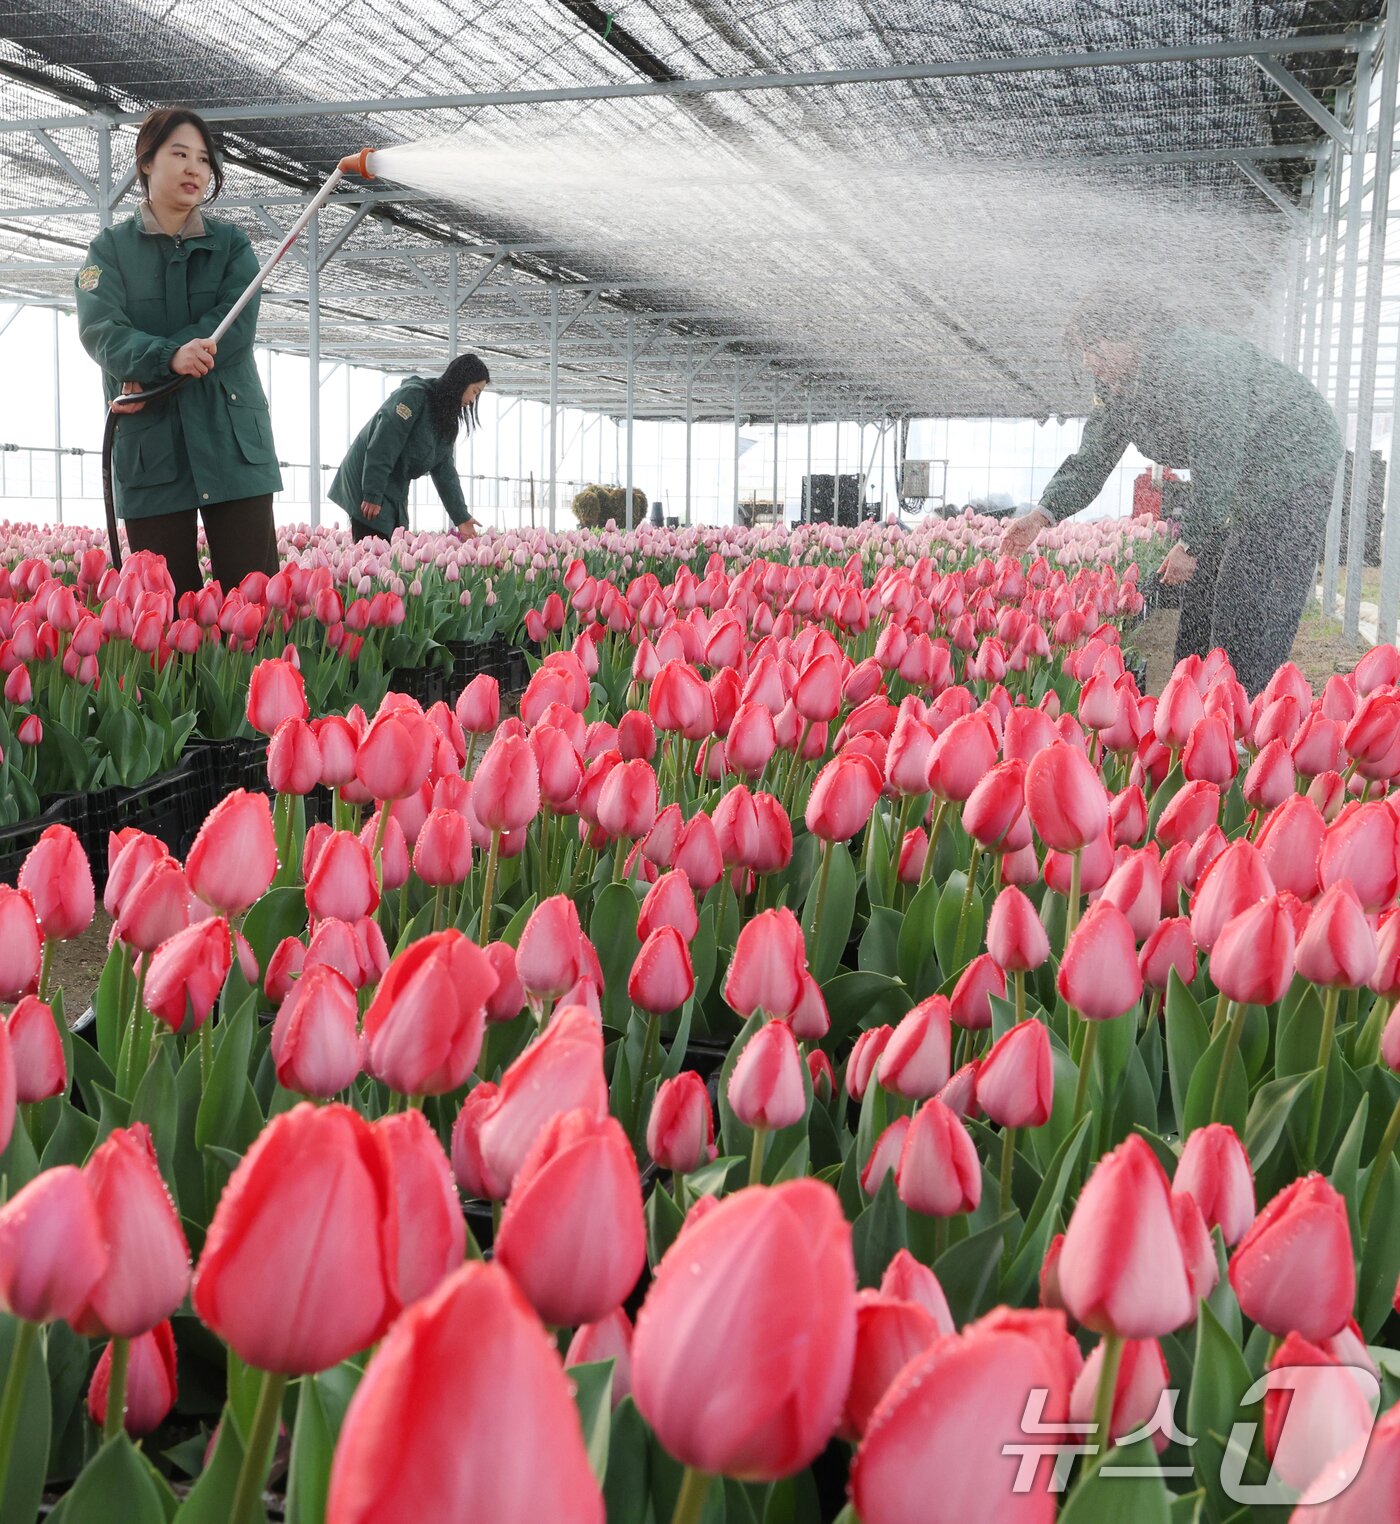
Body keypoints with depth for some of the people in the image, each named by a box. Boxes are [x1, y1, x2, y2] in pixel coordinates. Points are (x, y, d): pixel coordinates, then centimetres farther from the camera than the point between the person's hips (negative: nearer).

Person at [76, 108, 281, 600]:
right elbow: (100, 331, -6)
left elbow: (237, 325, -5)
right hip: (149, 446, 0)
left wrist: (149, 375, -13)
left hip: (232, 441, 0)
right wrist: (169, 357, -26)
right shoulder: (110, 247, 10)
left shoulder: (231, 243, 12)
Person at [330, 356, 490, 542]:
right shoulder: (414, 394, -16)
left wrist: (461, 518, 6)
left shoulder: (445, 415, 11)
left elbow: (444, 469, 11)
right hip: (364, 480, -9)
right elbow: (381, 446, -22)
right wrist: (372, 495, -25)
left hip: (394, 490, 9)